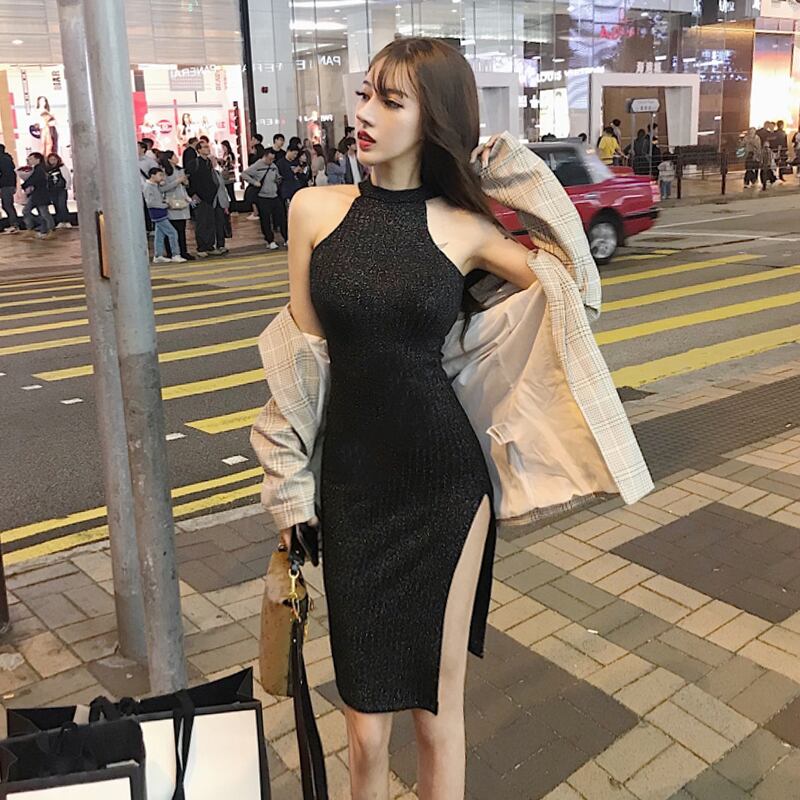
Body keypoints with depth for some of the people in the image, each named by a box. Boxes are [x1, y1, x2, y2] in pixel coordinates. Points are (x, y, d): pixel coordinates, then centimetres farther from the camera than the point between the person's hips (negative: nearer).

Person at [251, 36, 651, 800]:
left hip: (445, 483, 0)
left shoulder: (464, 227, -2)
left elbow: (572, 290, 5)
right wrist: (290, 483, 5)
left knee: (438, 703, 12)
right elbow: (299, 356, 3)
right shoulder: (314, 210, 0)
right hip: (350, 483, 1)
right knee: (365, 714, 11)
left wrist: (524, 178, 2)